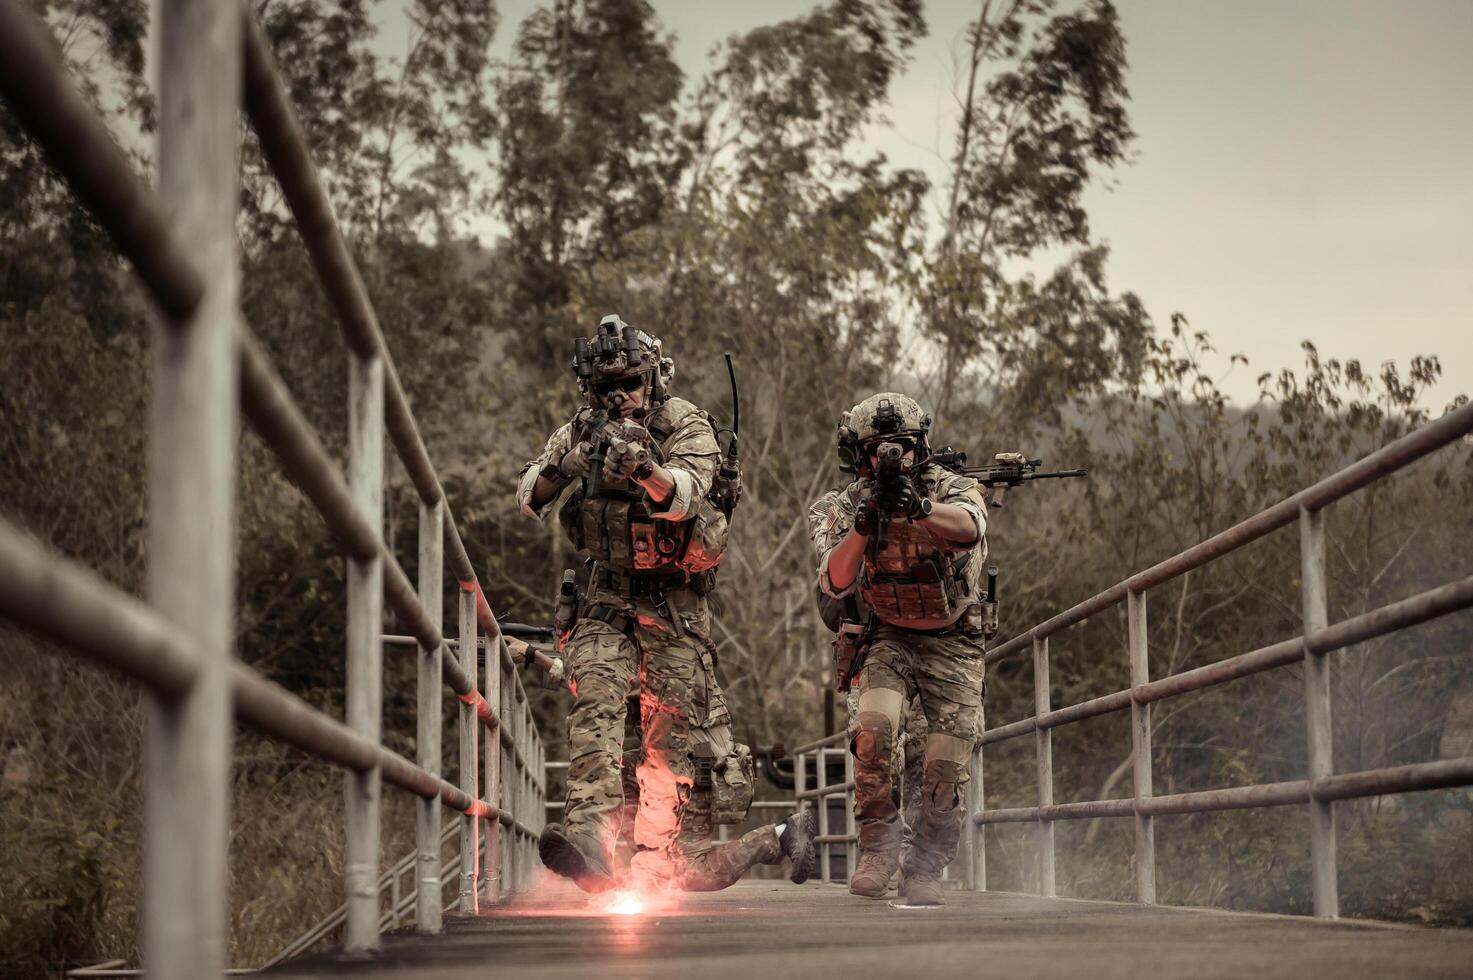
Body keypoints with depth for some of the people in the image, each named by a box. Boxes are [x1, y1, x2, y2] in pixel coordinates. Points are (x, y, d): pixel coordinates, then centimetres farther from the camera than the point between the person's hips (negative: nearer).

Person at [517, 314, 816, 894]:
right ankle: (588, 834, -34)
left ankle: (664, 861, 9)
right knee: (595, 698, -22)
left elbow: (687, 491, -29)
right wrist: (564, 468, -27)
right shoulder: (580, 433, 4)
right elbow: (529, 501, -4)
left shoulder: (686, 427, -9)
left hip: (674, 603, -2)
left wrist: (643, 467, -51)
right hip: (609, 595, 2)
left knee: (676, 736, -3)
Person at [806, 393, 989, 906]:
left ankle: (925, 868, 10)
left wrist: (917, 506, -57)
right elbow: (835, 584, -20)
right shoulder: (847, 506, -6)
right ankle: (876, 850, -13)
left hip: (953, 641, 0)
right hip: (889, 638, 1)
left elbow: (969, 528, -37)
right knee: (874, 728, -27)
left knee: (947, 767, -9)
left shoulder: (952, 488, -12)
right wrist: (863, 525, -36)